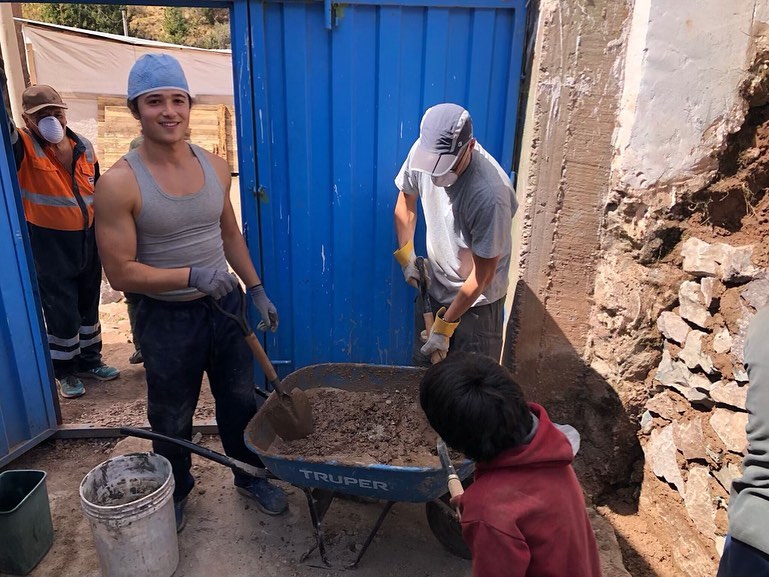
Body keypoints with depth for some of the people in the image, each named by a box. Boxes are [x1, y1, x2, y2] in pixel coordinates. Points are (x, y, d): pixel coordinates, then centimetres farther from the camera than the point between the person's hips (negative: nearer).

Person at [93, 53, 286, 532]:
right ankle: (175, 492, 45)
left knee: (240, 401, 19)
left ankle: (250, 476, 43)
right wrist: (192, 276, -27)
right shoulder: (119, 184, -18)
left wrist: (258, 290, 9)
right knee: (172, 420, 17)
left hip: (226, 305, 4)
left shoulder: (215, 167, -2)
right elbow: (121, 272, -17)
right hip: (167, 318, -3)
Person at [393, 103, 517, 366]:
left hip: (476, 300, -5)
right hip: (433, 287, 5)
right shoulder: (424, 151, -18)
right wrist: (406, 255, 2)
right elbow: (406, 197, 5)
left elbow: (483, 274, -24)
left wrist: (445, 326, -17)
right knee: (424, 367, 22)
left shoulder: (490, 193, -34)